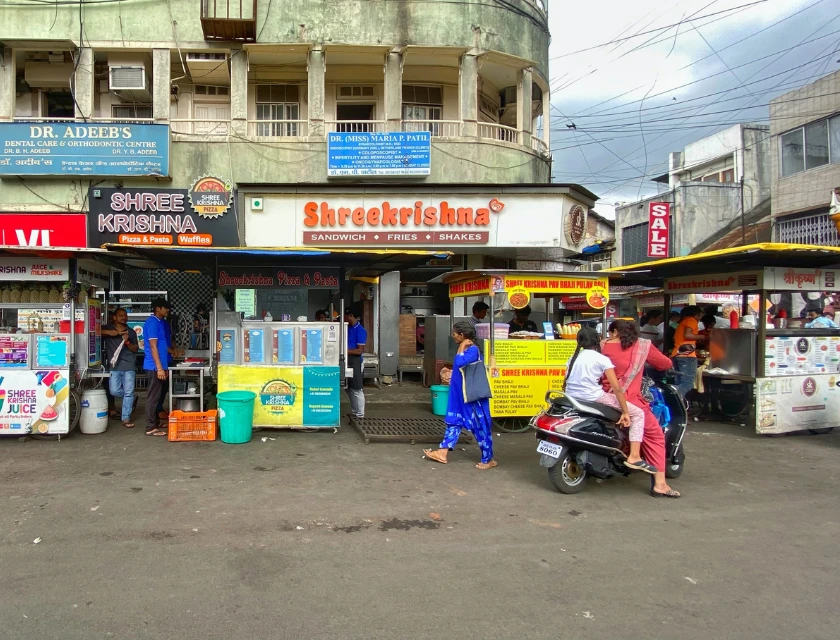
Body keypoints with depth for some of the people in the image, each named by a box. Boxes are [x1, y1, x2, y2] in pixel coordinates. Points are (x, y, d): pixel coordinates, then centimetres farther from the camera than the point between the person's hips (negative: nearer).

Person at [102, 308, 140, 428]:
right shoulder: (107, 328, 6)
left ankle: (126, 418, 5)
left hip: (129, 365, 1)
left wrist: (127, 342, -8)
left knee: (128, 392, -3)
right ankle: (131, 399, 25)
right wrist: (107, 332, -16)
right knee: (114, 391, -6)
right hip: (114, 365, -1)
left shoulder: (131, 332, 10)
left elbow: (136, 349, 9)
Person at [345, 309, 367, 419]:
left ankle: (360, 415, 7)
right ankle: (354, 412, 27)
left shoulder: (360, 331, -15)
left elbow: (360, 350, -19)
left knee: (357, 390, -1)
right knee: (350, 389, 15)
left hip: (355, 362, -8)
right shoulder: (348, 328, 8)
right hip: (348, 361, 8)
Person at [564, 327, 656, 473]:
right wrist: (625, 412, -3)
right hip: (593, 398, -7)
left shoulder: (574, 357, 15)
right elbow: (617, 388, -8)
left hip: (572, 398, 7)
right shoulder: (602, 359, -3)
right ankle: (634, 457, -4)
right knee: (638, 414, 5)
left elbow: (566, 384, 16)